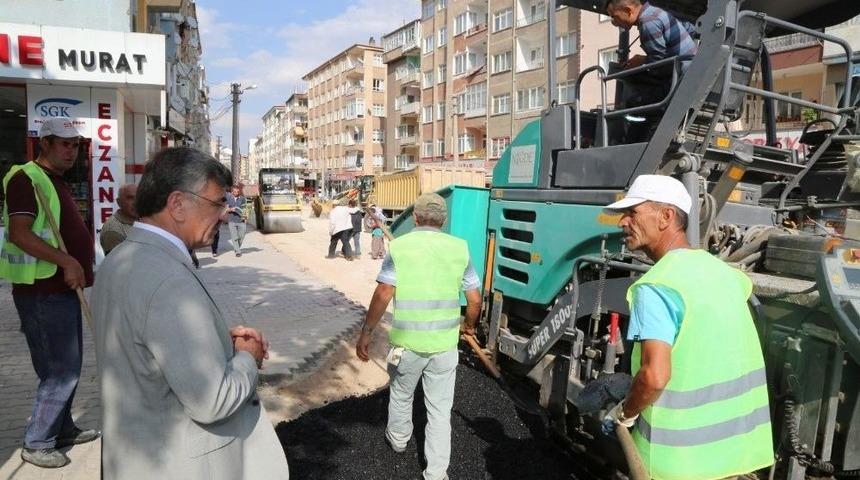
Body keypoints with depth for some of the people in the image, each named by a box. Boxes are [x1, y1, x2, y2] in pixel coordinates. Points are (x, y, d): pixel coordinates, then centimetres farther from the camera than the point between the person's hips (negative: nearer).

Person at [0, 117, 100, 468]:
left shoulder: (56, 182, 17)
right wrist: (66, 261, -31)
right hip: (43, 292, -10)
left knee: (68, 365, 18)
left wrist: (80, 262, 19)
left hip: (63, 288, 10)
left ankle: (62, 429, 32)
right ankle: (36, 444, 10)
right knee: (62, 370, -4)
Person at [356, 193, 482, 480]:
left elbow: (382, 296, -11)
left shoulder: (399, 246, -7)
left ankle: (398, 439, 48)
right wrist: (468, 325, 21)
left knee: (401, 395, 25)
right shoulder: (459, 248, -2)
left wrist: (366, 332, 0)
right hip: (444, 343, 1)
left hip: (407, 341, -1)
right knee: (440, 410, 12)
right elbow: (475, 299, 2)